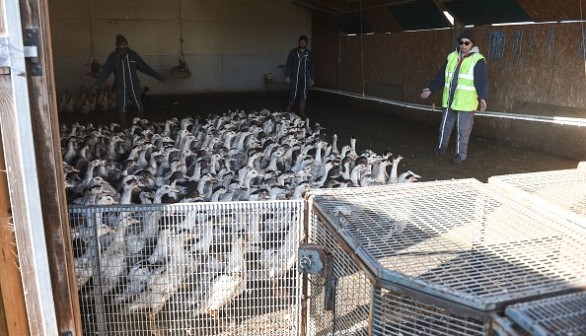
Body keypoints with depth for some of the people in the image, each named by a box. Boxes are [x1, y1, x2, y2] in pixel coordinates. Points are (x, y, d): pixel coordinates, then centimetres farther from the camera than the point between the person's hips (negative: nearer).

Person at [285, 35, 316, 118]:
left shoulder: (309, 53, 8)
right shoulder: (293, 52, -1)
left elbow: (311, 66, 13)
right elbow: (288, 64, -1)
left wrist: (312, 78, 10)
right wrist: (287, 76, -6)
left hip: (304, 77, 3)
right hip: (294, 77, -3)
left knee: (304, 95, 2)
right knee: (293, 94, -5)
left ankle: (302, 112, 13)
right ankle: (289, 109, 19)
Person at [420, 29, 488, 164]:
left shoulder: (478, 60, -8)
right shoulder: (452, 57, 9)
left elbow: (482, 81, -16)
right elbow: (441, 75, 18)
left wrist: (482, 97, -29)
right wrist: (431, 88, 20)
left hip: (466, 103, -5)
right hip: (449, 100, 5)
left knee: (463, 130, 3)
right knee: (445, 126, 17)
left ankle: (460, 153, 15)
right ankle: (441, 147, 33)